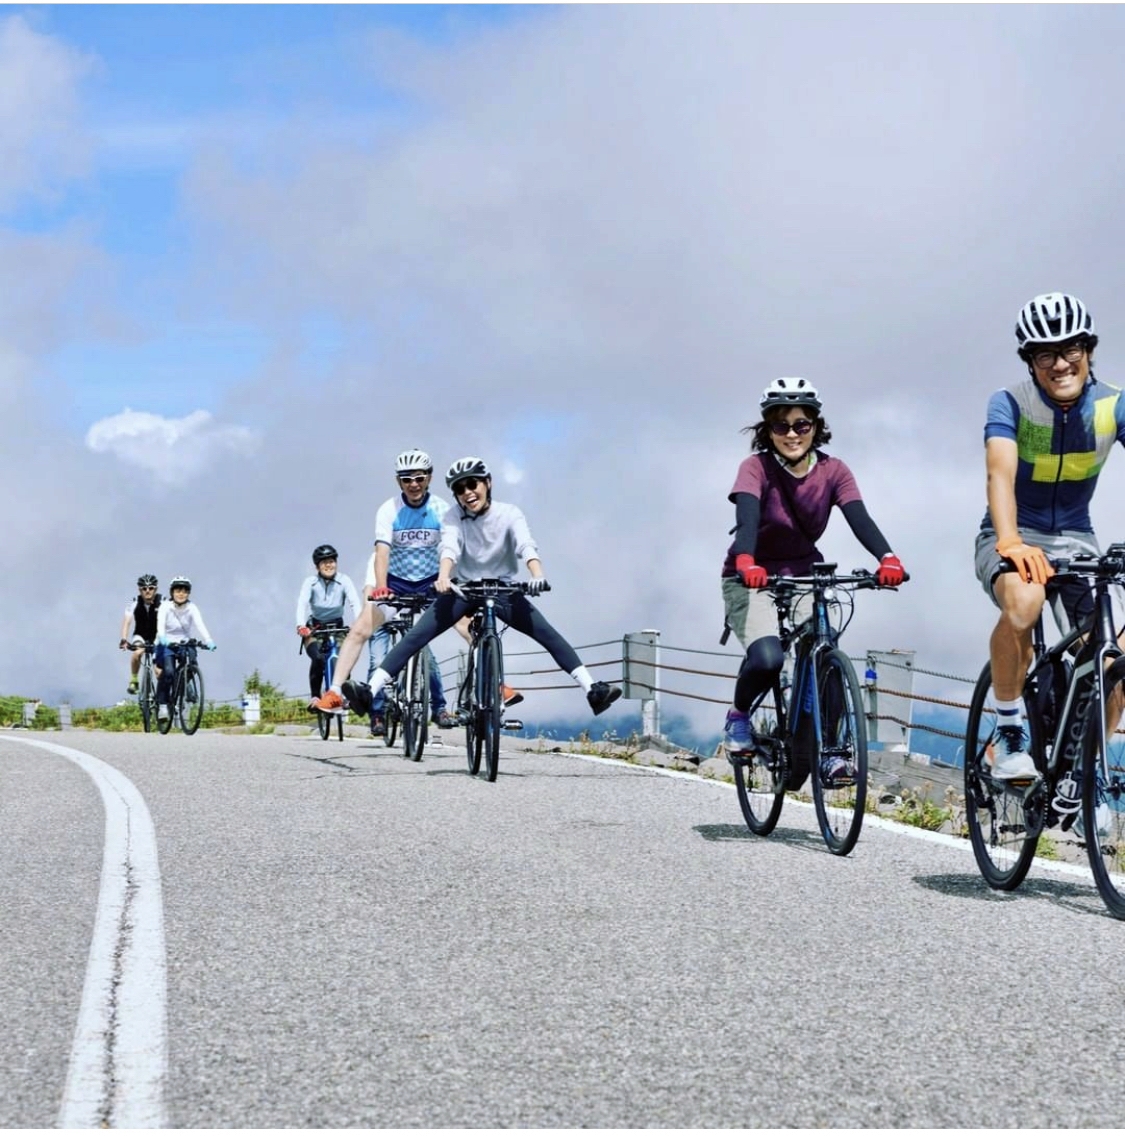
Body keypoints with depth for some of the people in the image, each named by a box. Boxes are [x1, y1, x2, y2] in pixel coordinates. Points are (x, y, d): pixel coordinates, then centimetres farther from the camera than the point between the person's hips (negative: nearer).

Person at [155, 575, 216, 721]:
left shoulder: (192, 609, -6)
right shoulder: (165, 607, -12)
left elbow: (200, 624, -21)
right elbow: (161, 623, -29)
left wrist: (208, 640, -38)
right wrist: (162, 636, -50)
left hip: (184, 644, 3)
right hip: (166, 644, -3)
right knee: (168, 671, -24)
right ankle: (162, 703, -12)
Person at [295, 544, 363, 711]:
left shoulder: (344, 581, -9)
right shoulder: (310, 582, -10)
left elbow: (355, 603, -21)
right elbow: (302, 604, -22)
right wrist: (301, 626, -41)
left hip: (337, 628, 1)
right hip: (314, 629, -1)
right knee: (318, 658, -28)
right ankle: (314, 696, -15)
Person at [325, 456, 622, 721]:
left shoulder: (509, 514, -12)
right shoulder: (455, 517, -9)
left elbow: (526, 546, -28)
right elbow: (449, 547, -26)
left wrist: (537, 576, -49)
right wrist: (443, 578, -48)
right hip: (463, 590, 0)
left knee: (549, 634, -18)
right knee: (415, 636, -16)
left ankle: (593, 690, -19)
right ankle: (370, 690, -23)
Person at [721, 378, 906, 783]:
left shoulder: (833, 471, -9)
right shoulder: (756, 468, -18)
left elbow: (859, 519, -24)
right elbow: (747, 518, -35)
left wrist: (887, 558, -44)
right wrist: (745, 562, -57)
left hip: (803, 575, 3)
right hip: (752, 579, -3)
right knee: (767, 658, -28)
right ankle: (738, 715, 3)